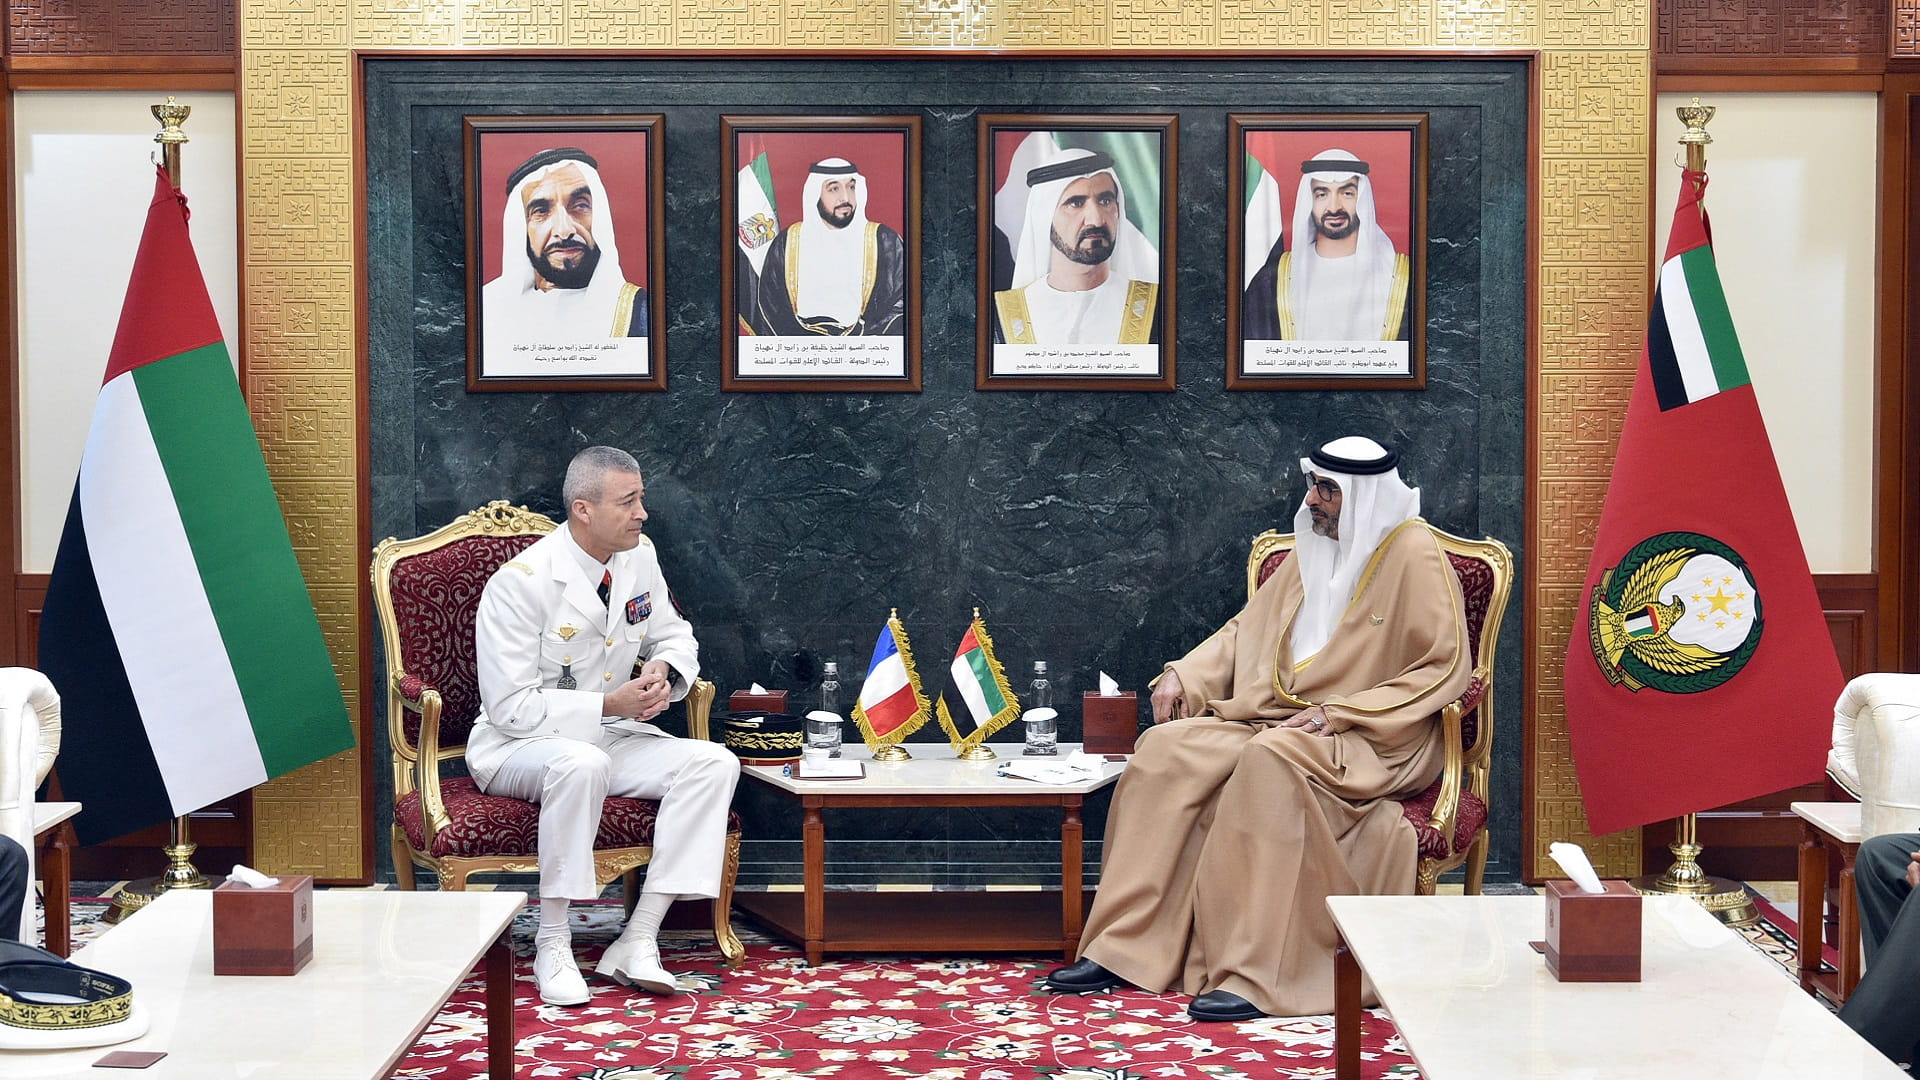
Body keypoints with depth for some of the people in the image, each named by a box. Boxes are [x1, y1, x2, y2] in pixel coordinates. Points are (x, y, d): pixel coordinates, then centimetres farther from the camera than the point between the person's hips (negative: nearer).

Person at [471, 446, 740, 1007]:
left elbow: (674, 635, 17)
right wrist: (610, 705, -25)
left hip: (610, 737, 7)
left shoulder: (639, 556, 1)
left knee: (714, 764, -18)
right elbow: (510, 708, -20)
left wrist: (665, 670, -8)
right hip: (518, 746, -6)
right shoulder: (519, 582, -19)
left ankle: (637, 940, -20)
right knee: (581, 763, -41)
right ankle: (552, 944, -27)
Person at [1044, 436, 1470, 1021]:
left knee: (1271, 757, -38)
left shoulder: (1415, 556, -7)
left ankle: (1253, 974, -37)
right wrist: (1183, 674, 4)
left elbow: (1446, 668, -13)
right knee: (1167, 748, -16)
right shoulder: (1315, 549, 15)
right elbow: (1248, 627, 22)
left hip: (1371, 742, -7)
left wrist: (1339, 714, -18)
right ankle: (1121, 946, -18)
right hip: (1276, 719, 7)